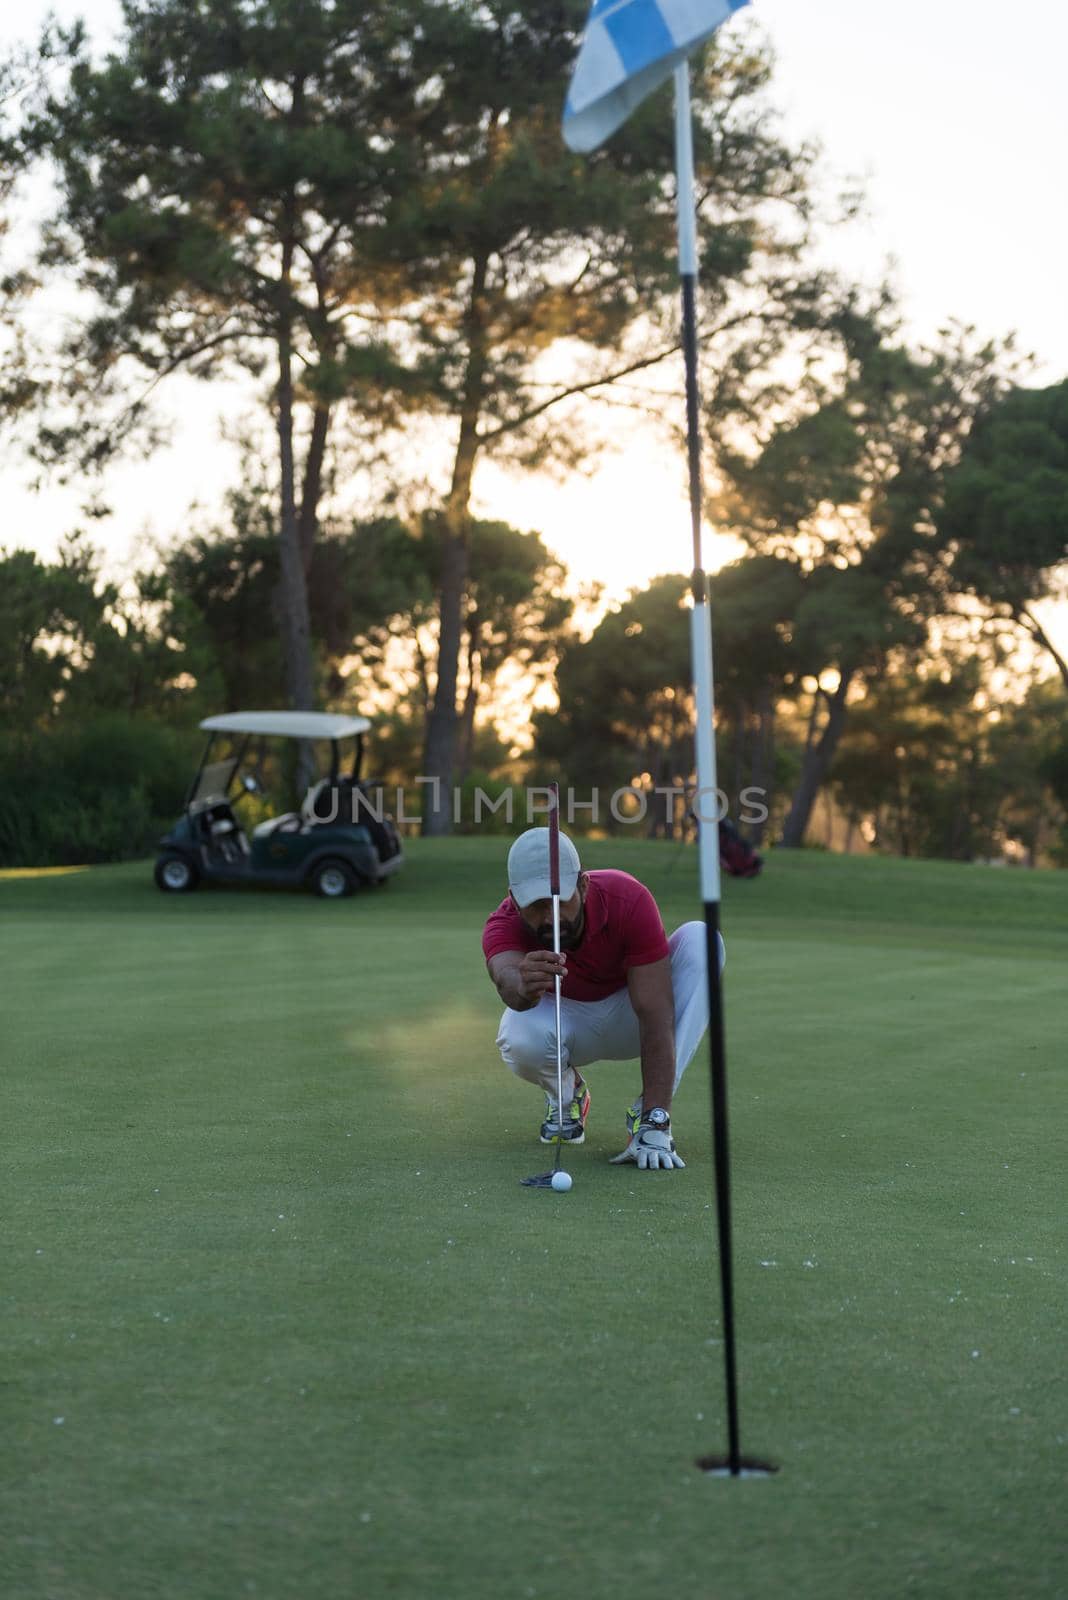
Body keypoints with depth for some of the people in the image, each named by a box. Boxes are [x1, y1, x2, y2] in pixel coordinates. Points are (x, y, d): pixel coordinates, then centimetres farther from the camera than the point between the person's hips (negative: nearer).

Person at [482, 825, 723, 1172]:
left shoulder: (629, 901, -31)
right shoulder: (504, 925, -28)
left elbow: (655, 1015, -35)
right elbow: (507, 980, -52)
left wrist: (656, 1114, -43)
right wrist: (523, 986, -78)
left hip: (629, 1016, 0)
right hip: (563, 1020, 0)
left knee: (699, 939, -29)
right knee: (518, 1040, -37)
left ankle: (651, 1116, -27)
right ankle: (567, 1093, 2)